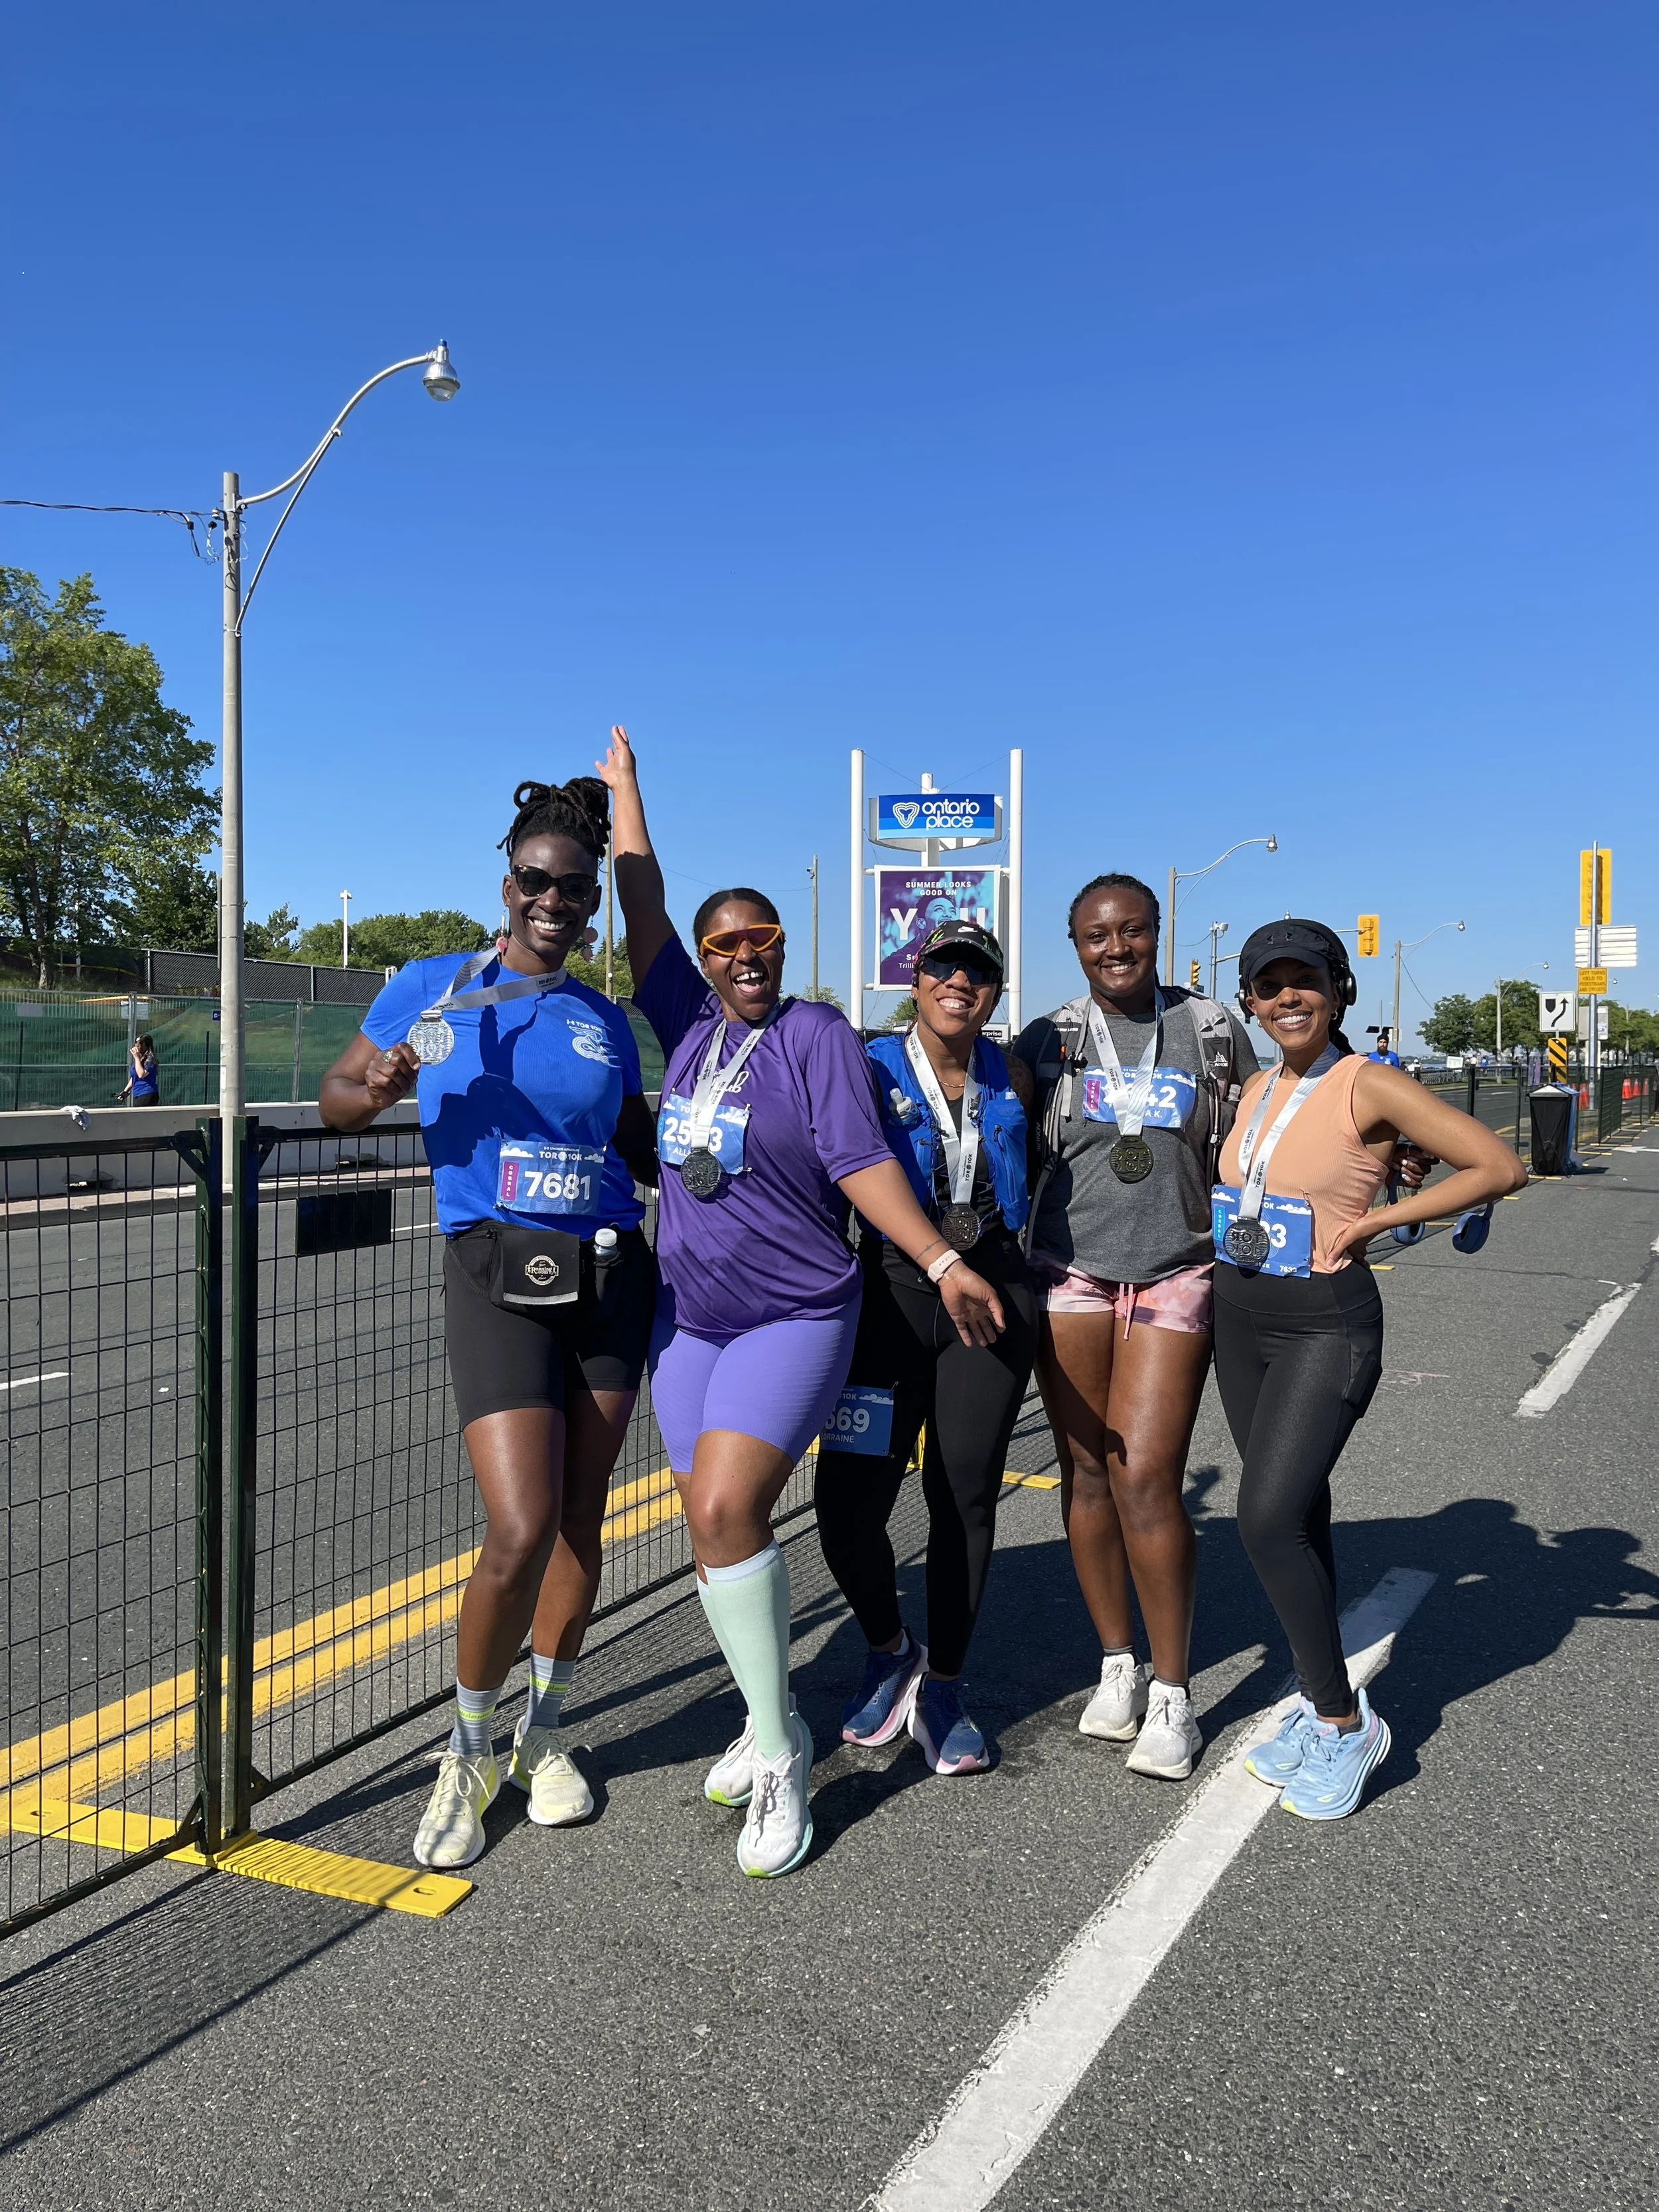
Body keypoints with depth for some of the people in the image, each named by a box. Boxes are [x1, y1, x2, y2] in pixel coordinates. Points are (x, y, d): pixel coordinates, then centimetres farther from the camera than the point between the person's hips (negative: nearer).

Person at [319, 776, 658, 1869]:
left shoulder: (606, 1022, 11)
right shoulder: (429, 988, 3)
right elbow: (338, 1096, 10)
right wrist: (380, 1090, -12)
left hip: (609, 1274, 4)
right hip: (495, 1274, -3)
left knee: (580, 1522, 9)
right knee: (522, 1534, -13)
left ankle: (542, 1733, 32)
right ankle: (470, 1750, 14)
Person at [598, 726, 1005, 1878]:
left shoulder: (817, 1033, -7)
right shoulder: (692, 1022, 6)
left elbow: (861, 1160, -13)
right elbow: (643, 909, 13)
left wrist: (942, 1261, -24)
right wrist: (624, 787, 22)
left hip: (794, 1318, -6)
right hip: (688, 1318, 6)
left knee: (725, 1509, -19)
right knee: (720, 1525, 8)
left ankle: (781, 1756, -4)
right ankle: (769, 1721, 27)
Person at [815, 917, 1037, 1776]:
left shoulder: (1012, 1080, 7)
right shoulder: (870, 1070, -2)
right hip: (892, 1292, -2)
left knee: (964, 1496, 4)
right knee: (848, 1501, -7)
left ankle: (940, 1684, 23)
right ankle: (889, 1648, 23)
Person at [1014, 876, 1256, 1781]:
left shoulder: (1213, 1030, 4)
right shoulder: (1048, 1042, 3)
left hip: (1175, 1275, -1)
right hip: (1069, 1272, 1)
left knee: (1146, 1477, -9)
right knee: (1087, 1473, 4)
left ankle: (1172, 1692, 6)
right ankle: (1117, 1663, 22)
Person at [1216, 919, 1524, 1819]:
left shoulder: (1370, 1085, -12)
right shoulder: (1256, 1089, 9)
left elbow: (1500, 1166, -13)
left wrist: (1376, 1221, -13)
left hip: (1326, 1326, -7)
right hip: (1240, 1319, 7)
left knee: (1268, 1519, -15)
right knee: (1296, 1514, 14)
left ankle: (1344, 1722, 3)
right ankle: (1316, 1705, 27)